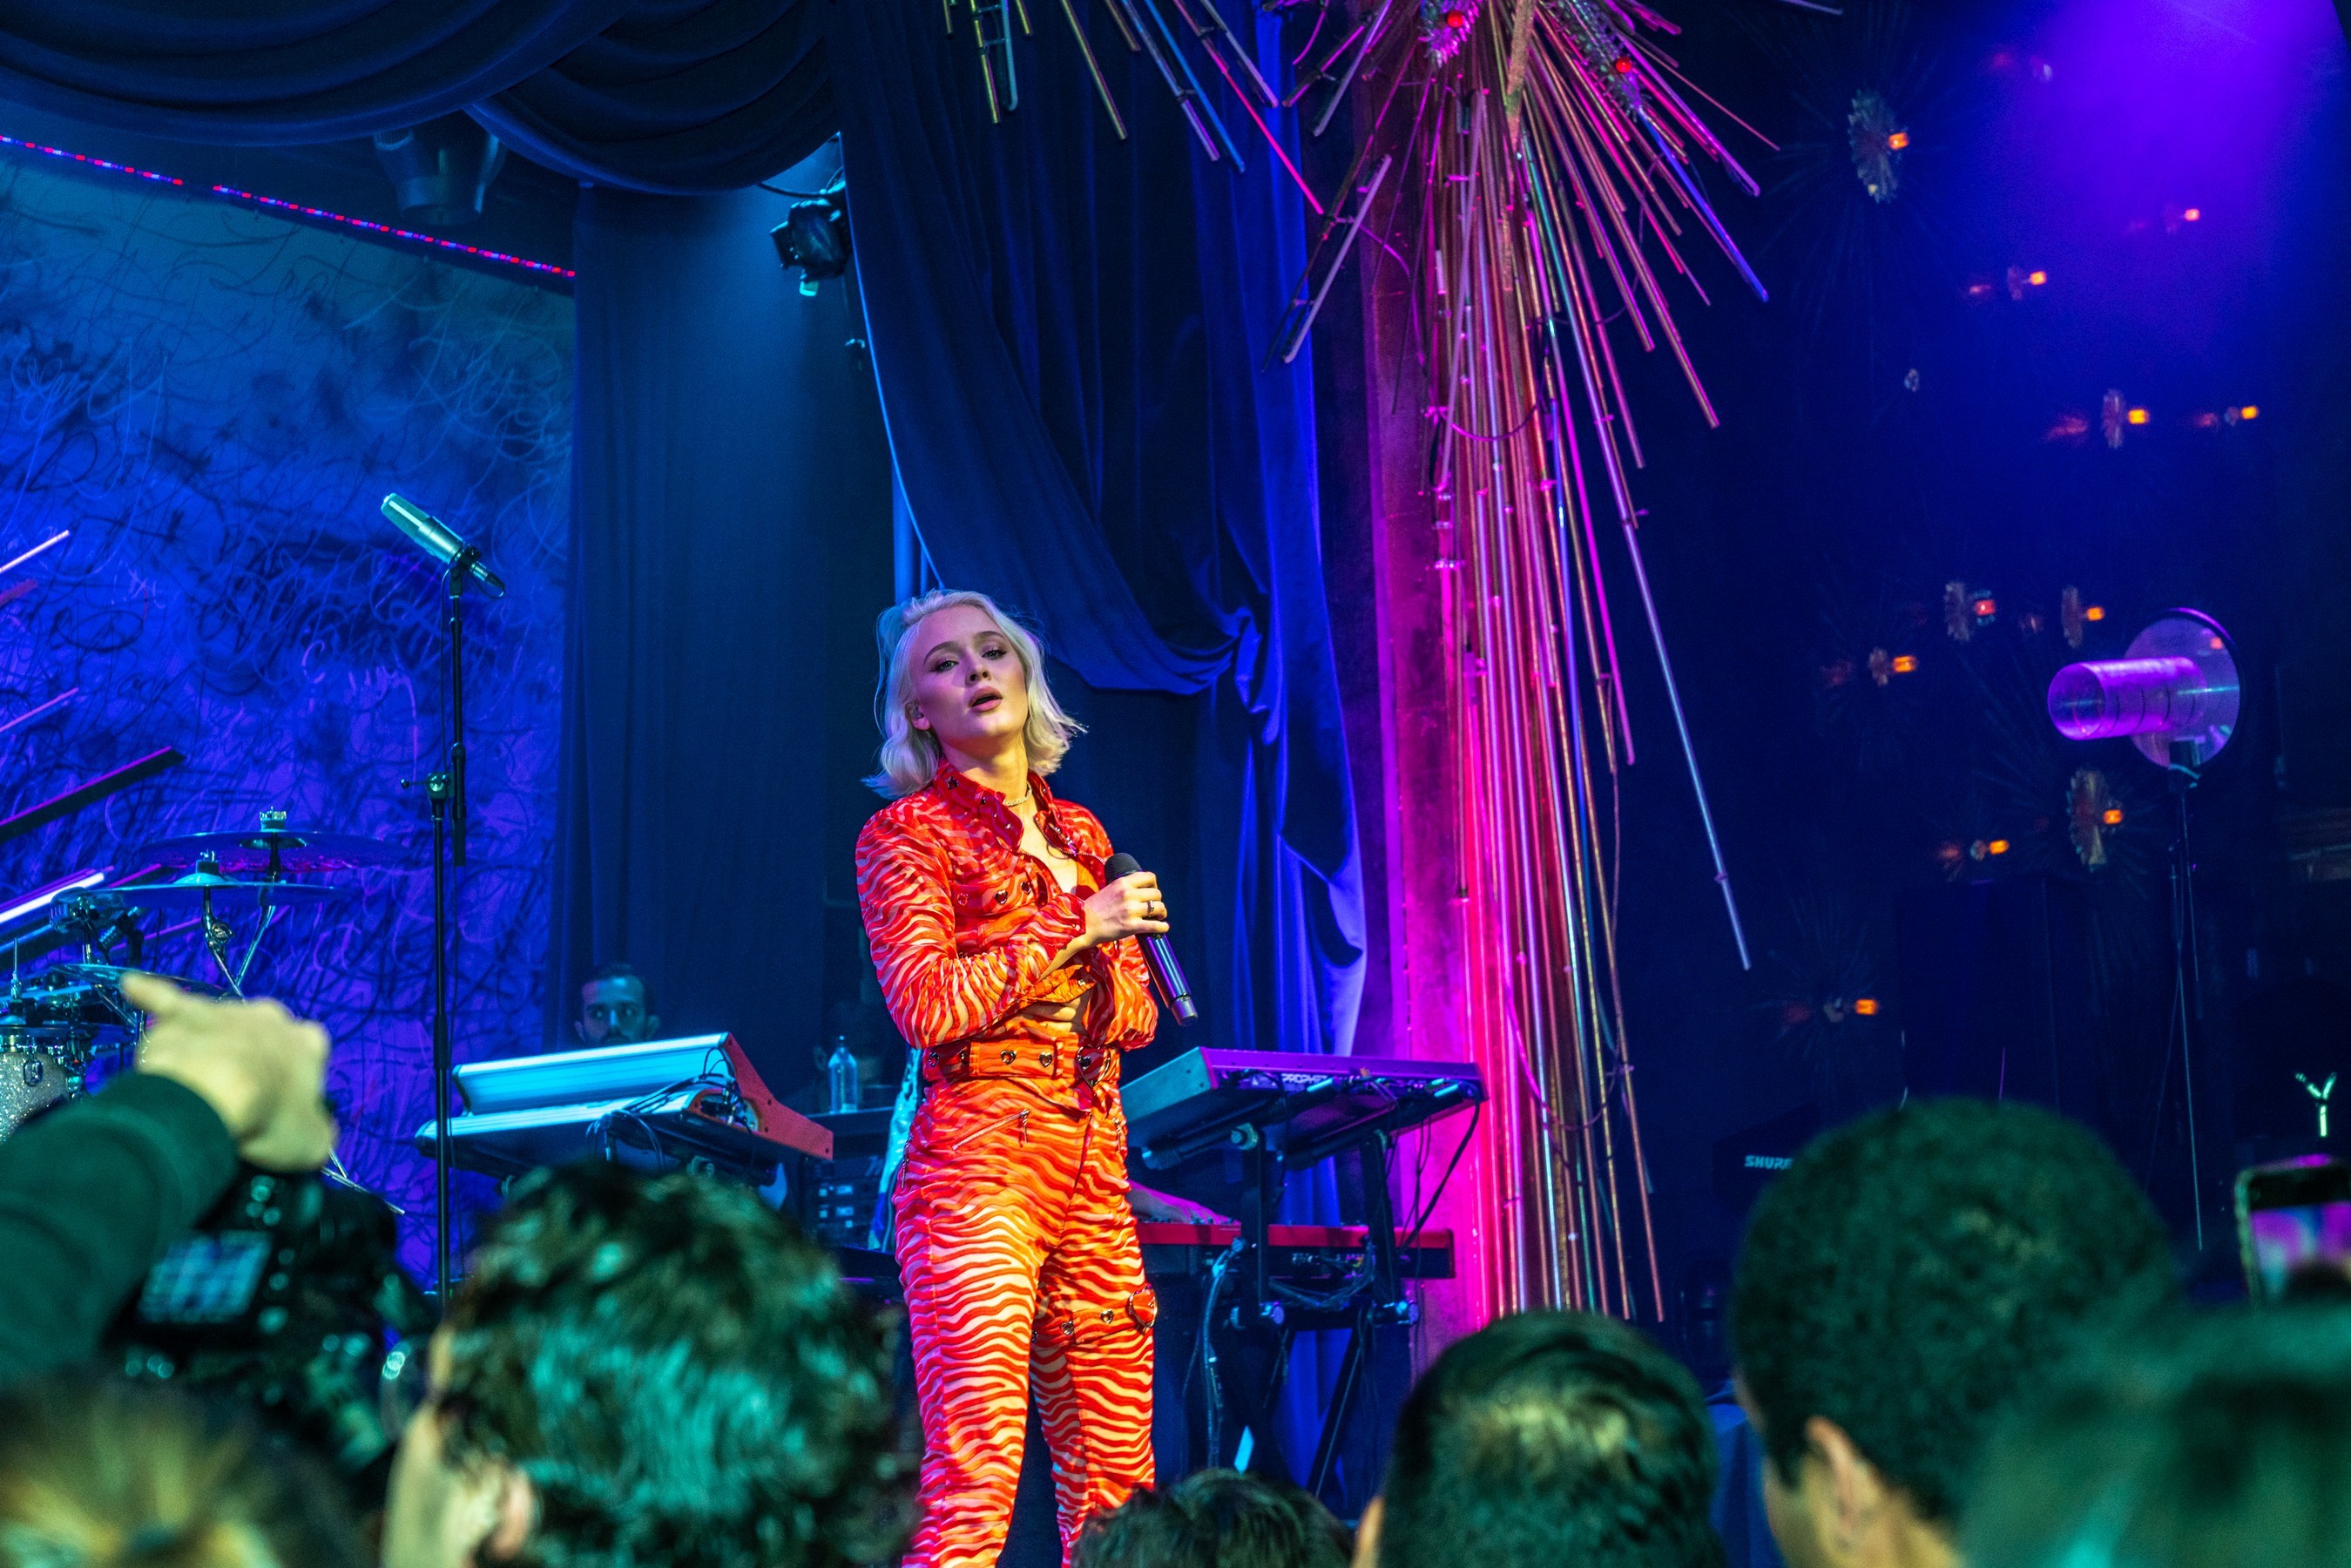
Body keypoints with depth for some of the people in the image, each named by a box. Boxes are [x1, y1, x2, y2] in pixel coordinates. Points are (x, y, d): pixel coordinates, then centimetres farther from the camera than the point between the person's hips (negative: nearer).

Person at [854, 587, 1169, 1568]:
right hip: (978, 1164, -6)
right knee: (976, 1480, -15)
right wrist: (1073, 930, -11)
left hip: (1093, 1172, 6)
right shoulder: (907, 833, 2)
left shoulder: (1080, 835, 19)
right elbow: (924, 1004, -11)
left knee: (1116, 1487, 3)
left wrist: (1124, 949, 0)